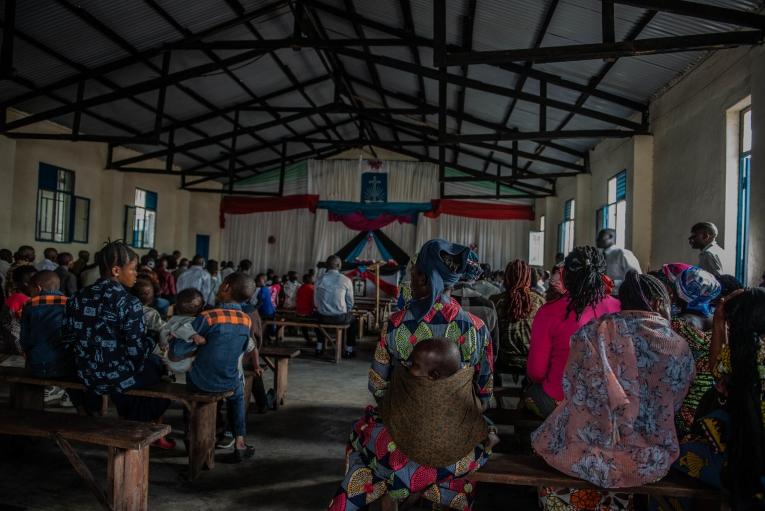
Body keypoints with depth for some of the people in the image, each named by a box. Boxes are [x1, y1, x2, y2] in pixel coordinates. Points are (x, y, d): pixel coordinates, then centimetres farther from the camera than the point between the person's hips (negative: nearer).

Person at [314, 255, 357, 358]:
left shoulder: (320, 279, -1)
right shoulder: (346, 280, -7)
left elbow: (316, 302, 5)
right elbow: (350, 303, 0)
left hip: (324, 317, 2)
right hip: (340, 318, -2)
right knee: (352, 320, 30)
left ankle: (319, 348, 42)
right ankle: (348, 351, 28)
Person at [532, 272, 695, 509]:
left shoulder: (593, 333, -10)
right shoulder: (680, 349, -5)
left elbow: (573, 391, -6)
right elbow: (674, 408, 5)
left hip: (588, 451, -2)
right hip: (647, 463, 3)